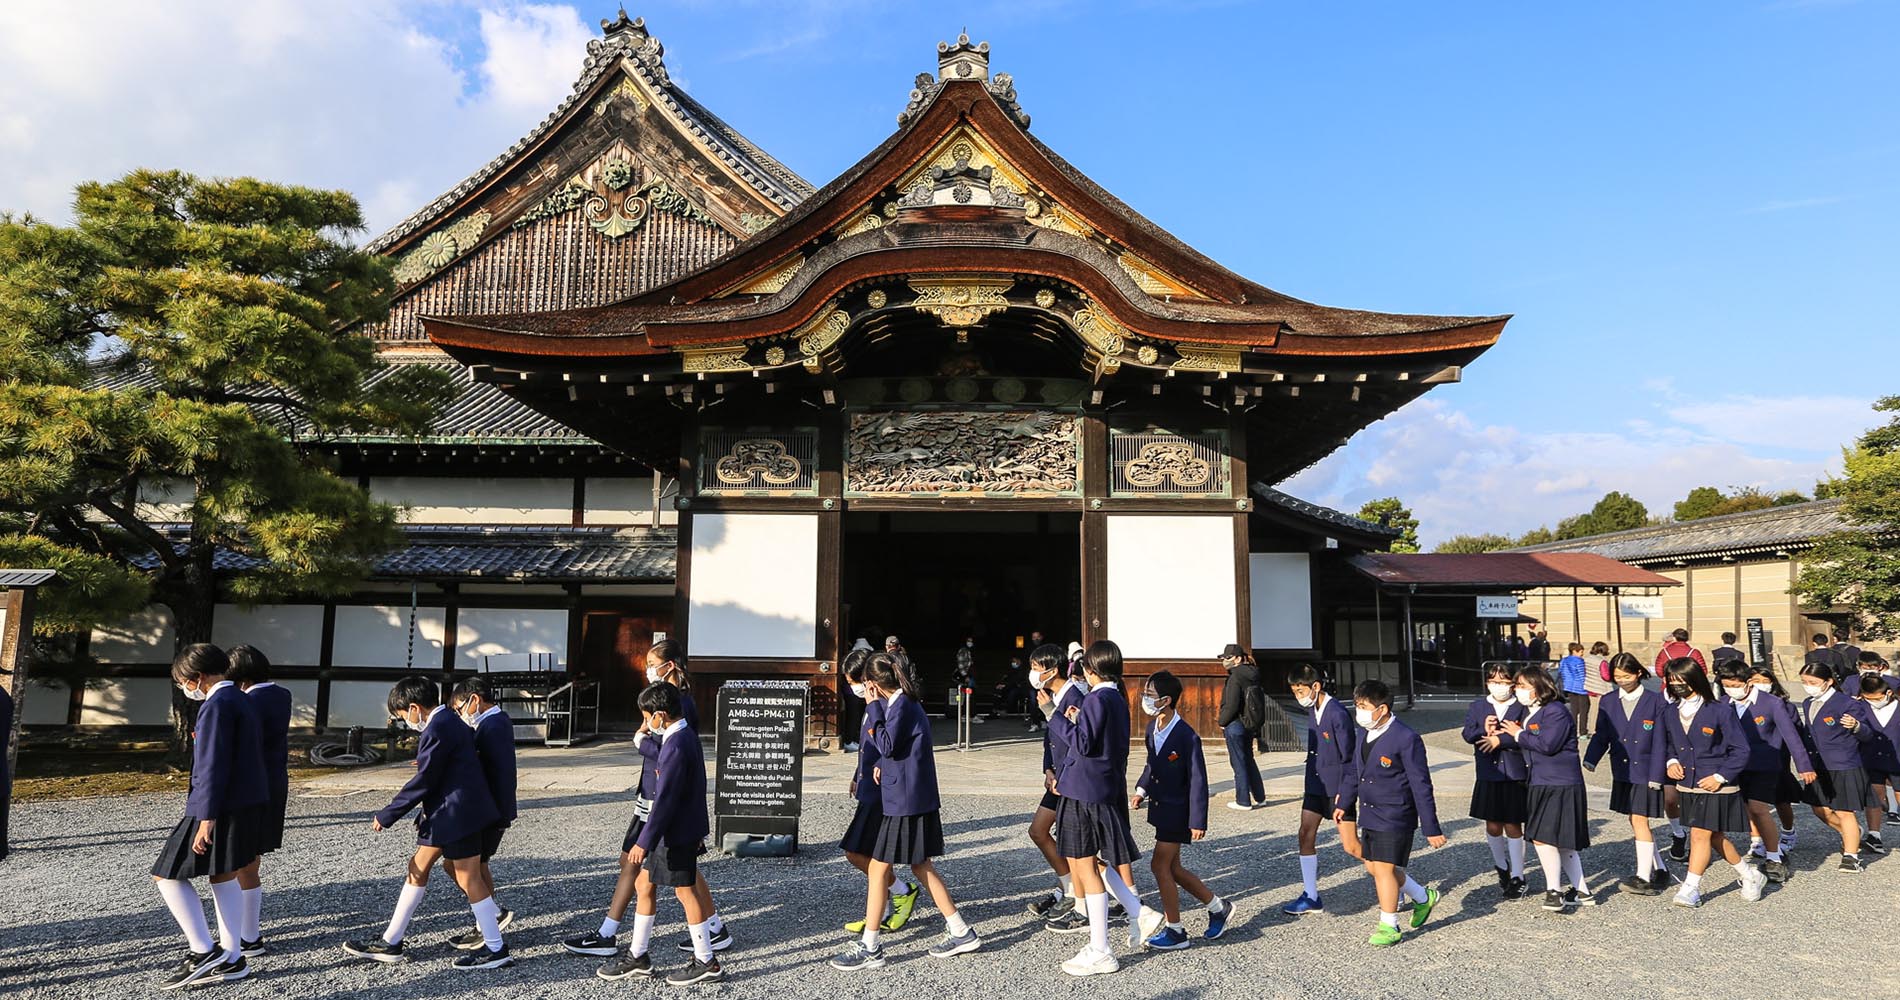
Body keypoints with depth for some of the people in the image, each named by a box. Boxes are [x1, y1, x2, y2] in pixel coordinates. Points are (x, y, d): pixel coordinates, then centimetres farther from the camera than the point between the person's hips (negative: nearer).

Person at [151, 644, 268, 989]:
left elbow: (214, 765, -20)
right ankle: (230, 960, 21)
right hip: (249, 804, 10)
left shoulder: (217, 704, -15)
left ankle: (203, 953, 2)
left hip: (221, 807, -10)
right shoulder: (242, 700, 14)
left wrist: (207, 817, -20)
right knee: (223, 877, 16)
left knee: (168, 875, 1)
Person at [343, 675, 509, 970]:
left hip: (457, 814, -11)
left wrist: (387, 816, -9)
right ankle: (390, 942, 27)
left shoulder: (437, 730, -18)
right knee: (418, 868, 16)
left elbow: (424, 781, -17)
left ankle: (496, 949, 5)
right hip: (447, 813, 11)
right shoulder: (449, 721, 13)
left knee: (468, 878, -3)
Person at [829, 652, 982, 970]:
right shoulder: (906, 702, 13)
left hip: (904, 799, -10)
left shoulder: (901, 705, -17)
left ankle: (869, 948, 5)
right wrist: (882, 765, 6)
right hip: (917, 797, 10)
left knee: (877, 868, -2)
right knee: (920, 865, 16)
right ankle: (961, 932, 22)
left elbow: (887, 746, -21)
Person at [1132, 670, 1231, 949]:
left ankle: (1174, 930, 7)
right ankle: (1218, 908, 32)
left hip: (1177, 810, -8)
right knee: (1173, 868, 14)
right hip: (1161, 807, 8)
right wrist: (1141, 790, 4)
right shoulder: (1152, 728, 3)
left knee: (1160, 865, -8)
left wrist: (1198, 821, -19)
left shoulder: (1186, 735, -22)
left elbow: (1198, 780, -19)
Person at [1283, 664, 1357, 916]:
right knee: (1306, 835, 4)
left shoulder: (1338, 714, -20)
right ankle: (1310, 897, 13)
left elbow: (1350, 757, -19)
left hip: (1338, 788, -8)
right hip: (1316, 784, 8)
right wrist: (1310, 785, 17)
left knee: (1350, 845, -3)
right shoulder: (1313, 711, 5)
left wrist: (1345, 794, -19)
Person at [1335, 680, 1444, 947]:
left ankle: (1389, 927, 12)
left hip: (1395, 817, -8)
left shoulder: (1406, 739, -19)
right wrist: (1344, 804, 24)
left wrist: (1431, 829, -14)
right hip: (1370, 815, 8)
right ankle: (1424, 898, 36)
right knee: (1373, 866, 14)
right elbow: (1355, 772, 19)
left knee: (1384, 868, -6)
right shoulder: (1363, 735, 5)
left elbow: (1421, 786, -16)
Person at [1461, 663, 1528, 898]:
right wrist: (1483, 731, -21)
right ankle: (1501, 866, 33)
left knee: (1513, 826, 2)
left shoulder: (1522, 708, -3)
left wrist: (1501, 739, -20)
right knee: (1493, 826, 9)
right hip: (1489, 776, 3)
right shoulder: (1477, 707, 7)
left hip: (1515, 775, -3)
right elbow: (1468, 733, -2)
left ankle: (1517, 877, 13)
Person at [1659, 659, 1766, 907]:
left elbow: (1741, 750, -8)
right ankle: (1750, 876, 37)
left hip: (1715, 787, -6)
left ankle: (1691, 889, 0)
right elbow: (1668, 745, 19)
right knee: (1715, 837, 16)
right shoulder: (1670, 714, 4)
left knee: (1700, 835, -7)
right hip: (1687, 786, 6)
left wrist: (1720, 777, -14)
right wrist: (1671, 762, -1)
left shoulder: (1719, 713, -12)